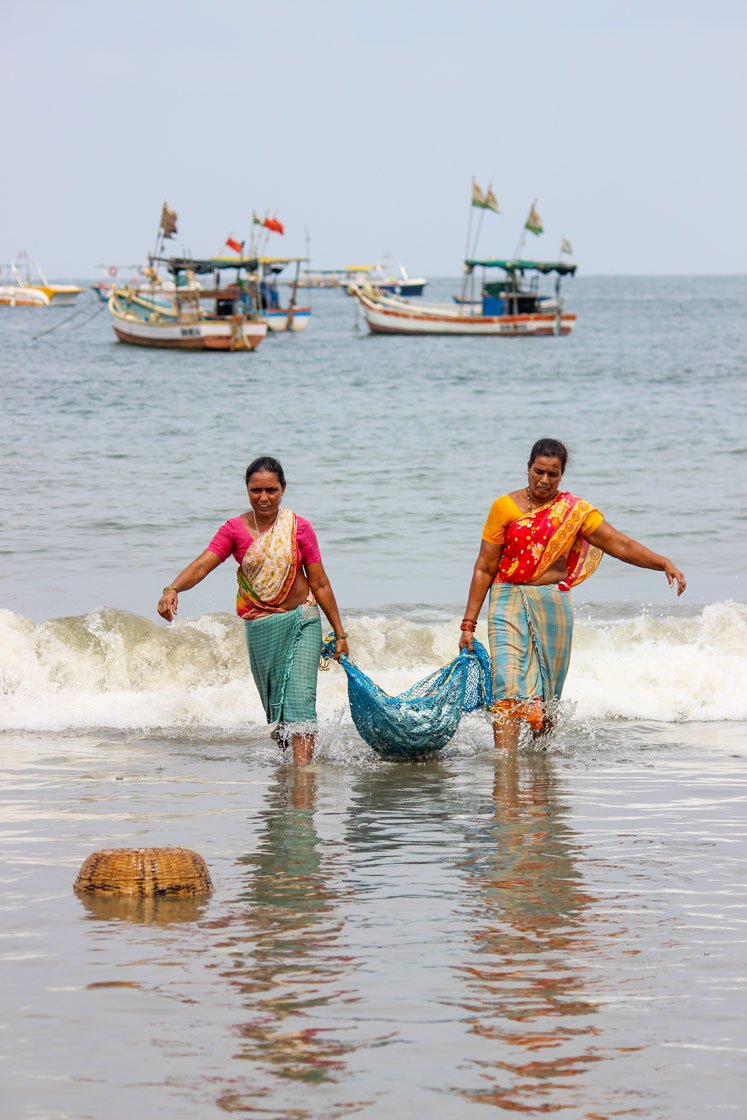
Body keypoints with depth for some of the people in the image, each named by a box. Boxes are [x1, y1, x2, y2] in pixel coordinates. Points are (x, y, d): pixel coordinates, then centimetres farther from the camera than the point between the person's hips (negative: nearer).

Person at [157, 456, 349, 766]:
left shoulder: (299, 528, -3)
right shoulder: (235, 530, -2)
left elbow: (319, 584, 1)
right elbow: (201, 566, -14)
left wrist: (339, 633, 4)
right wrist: (172, 589, -34)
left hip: (301, 621, -2)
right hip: (260, 627, 2)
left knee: (300, 694, -15)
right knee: (273, 699, 10)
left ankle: (303, 766, -20)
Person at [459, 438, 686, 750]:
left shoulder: (575, 512, 4)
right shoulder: (505, 507, 0)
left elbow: (621, 545, -1)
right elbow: (484, 568, 3)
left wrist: (664, 563, -17)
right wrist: (469, 623, 1)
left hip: (553, 605, 2)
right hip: (509, 603, -2)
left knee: (545, 691, 7)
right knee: (507, 685, -16)